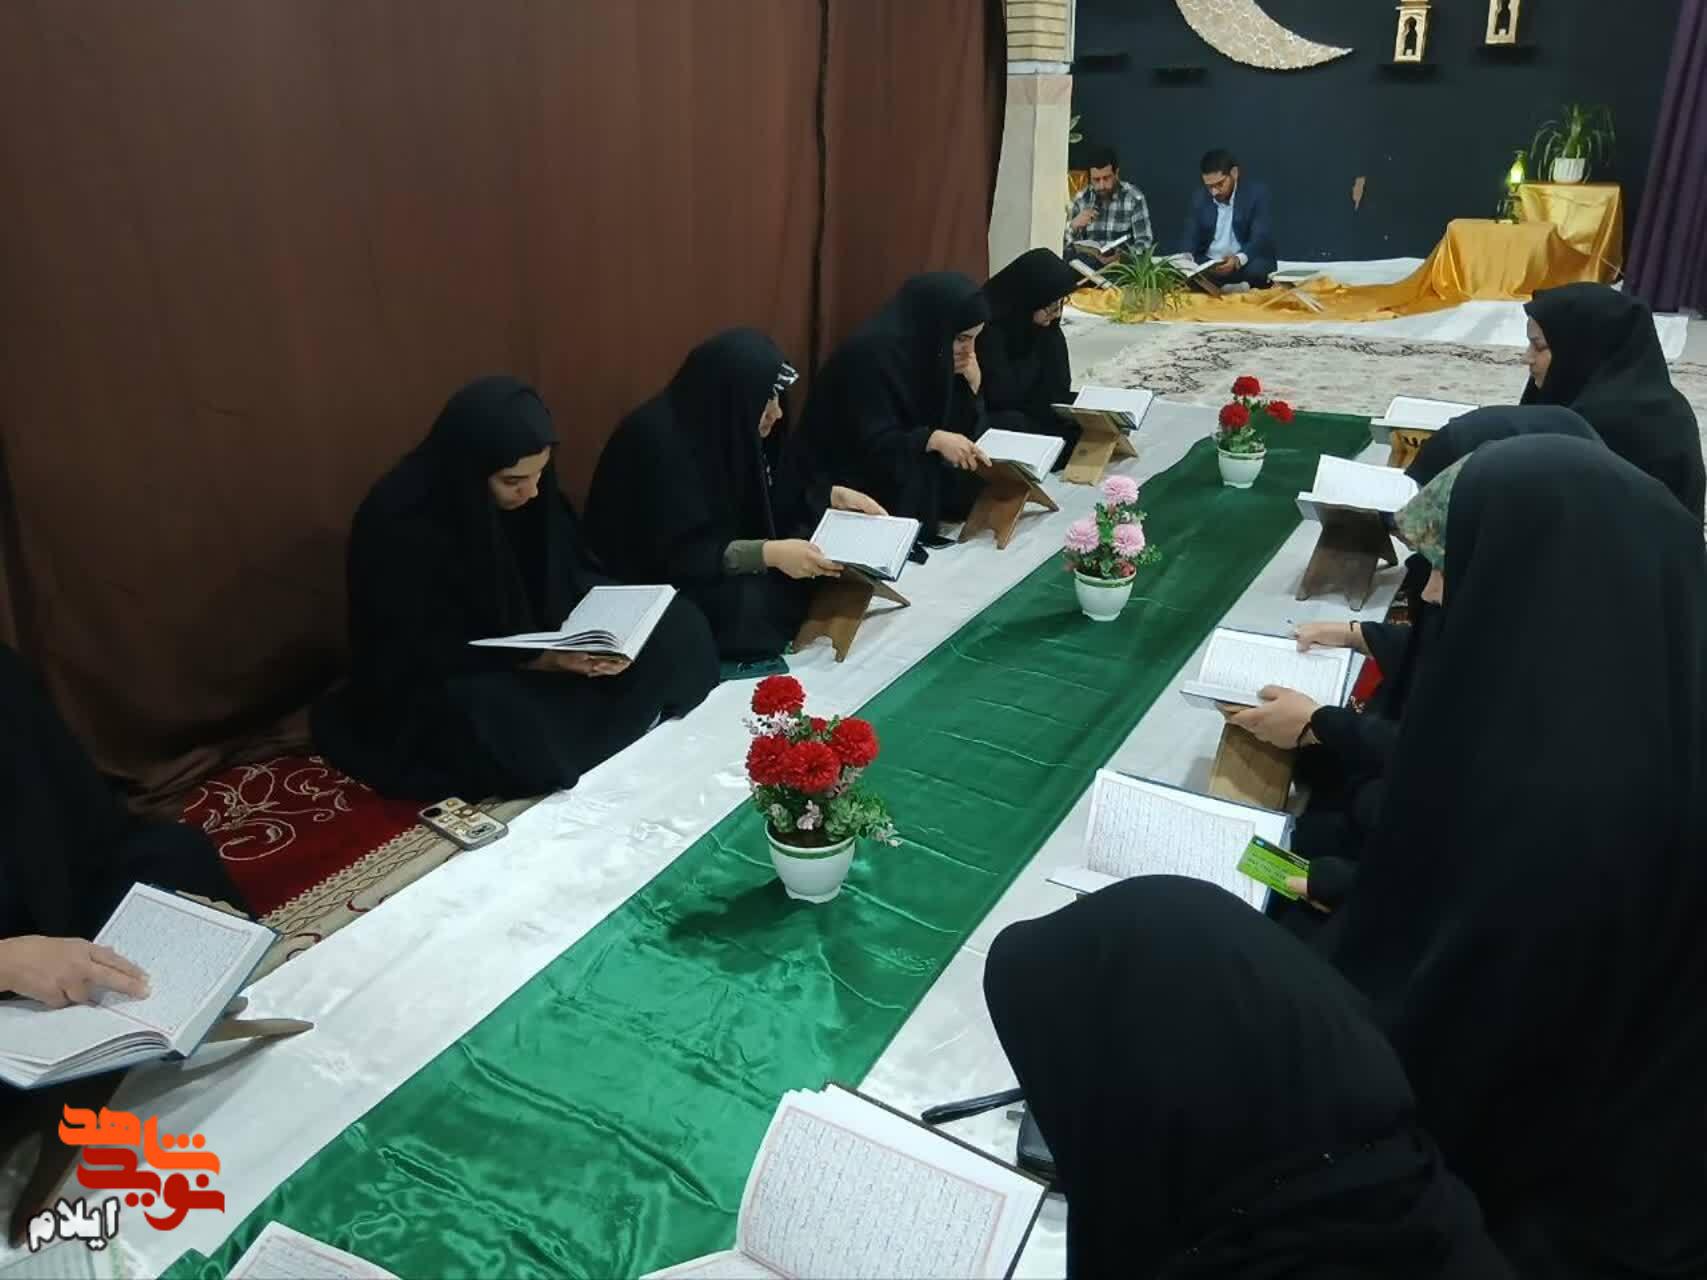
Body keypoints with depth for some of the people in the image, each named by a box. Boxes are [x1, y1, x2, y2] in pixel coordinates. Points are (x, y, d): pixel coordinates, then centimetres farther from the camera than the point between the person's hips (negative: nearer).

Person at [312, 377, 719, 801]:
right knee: (524, 735, -39)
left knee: (680, 629, -5)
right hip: (445, 686, -6)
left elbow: (575, 577, 2)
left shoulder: (530, 497, -7)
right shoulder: (401, 526, -25)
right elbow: (422, 656, -23)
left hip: (543, 651, 6)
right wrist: (538, 660, -31)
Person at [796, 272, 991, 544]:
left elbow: (967, 432, 3)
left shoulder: (929, 350, 2)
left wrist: (972, 383, -12)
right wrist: (933, 439, -38)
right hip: (849, 481, -7)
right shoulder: (872, 352, -21)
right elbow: (870, 443, -26)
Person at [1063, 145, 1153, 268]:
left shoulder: (1134, 198, -4)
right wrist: (1073, 225, -15)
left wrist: (1121, 256, -28)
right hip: (1086, 264, 2)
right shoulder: (1081, 199, 5)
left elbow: (1144, 243, -9)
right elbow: (1065, 246, 5)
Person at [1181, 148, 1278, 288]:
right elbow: (1191, 237, 4)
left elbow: (1261, 238, -17)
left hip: (1247, 263, -4)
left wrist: (1238, 260, -38)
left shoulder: (1256, 192, -8)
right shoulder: (1199, 196, 5)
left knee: (1258, 269, -37)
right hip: (1209, 264, 4)